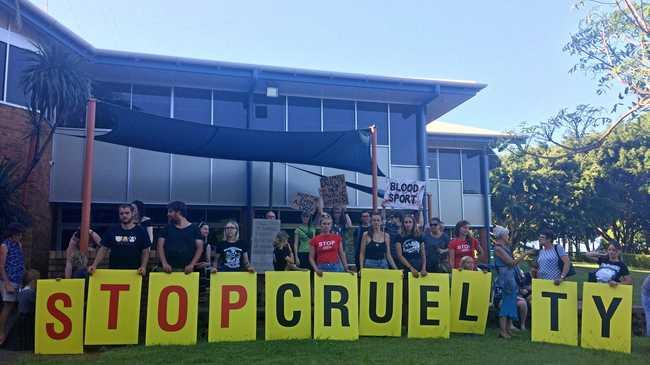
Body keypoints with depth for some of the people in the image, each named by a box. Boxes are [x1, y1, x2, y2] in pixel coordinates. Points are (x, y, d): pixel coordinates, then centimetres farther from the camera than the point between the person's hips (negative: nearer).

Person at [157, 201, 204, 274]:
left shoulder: (194, 229, 7)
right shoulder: (167, 228, 13)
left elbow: (200, 248, 1)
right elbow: (160, 246, 5)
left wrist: (192, 265, -12)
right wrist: (164, 263, -12)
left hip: (186, 270, -1)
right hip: (169, 269, 2)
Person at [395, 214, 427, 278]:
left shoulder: (419, 237, 11)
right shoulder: (400, 237, 2)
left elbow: (423, 255, 10)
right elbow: (400, 255, -5)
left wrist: (424, 268, -5)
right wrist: (411, 268, -13)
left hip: (419, 269, 2)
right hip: (406, 269, -2)